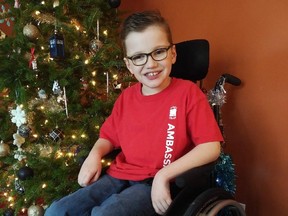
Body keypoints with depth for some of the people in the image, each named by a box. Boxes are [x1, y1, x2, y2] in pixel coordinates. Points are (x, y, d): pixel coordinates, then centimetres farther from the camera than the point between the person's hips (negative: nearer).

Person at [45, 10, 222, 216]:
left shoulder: (188, 92, -8)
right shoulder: (126, 97, 9)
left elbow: (211, 147, -15)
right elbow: (109, 137, 21)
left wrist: (164, 175, -21)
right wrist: (95, 154, -1)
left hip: (156, 185, -5)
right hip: (119, 176, 6)